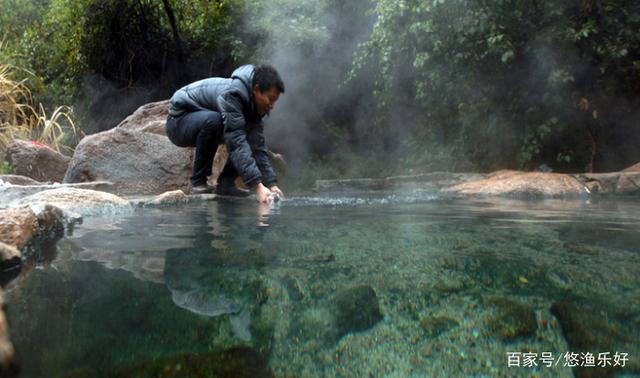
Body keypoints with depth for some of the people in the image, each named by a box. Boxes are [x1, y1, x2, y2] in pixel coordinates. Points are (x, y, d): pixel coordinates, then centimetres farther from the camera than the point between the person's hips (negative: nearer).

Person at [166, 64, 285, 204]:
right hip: (178, 121, -7)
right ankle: (198, 182, -22)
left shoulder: (254, 104, -7)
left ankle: (225, 183, -3)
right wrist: (258, 186, -44)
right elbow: (237, 143, -40)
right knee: (213, 119, -38)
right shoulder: (231, 94, -32)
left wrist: (272, 184, -20)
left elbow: (259, 147, -11)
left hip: (203, 123, 7)